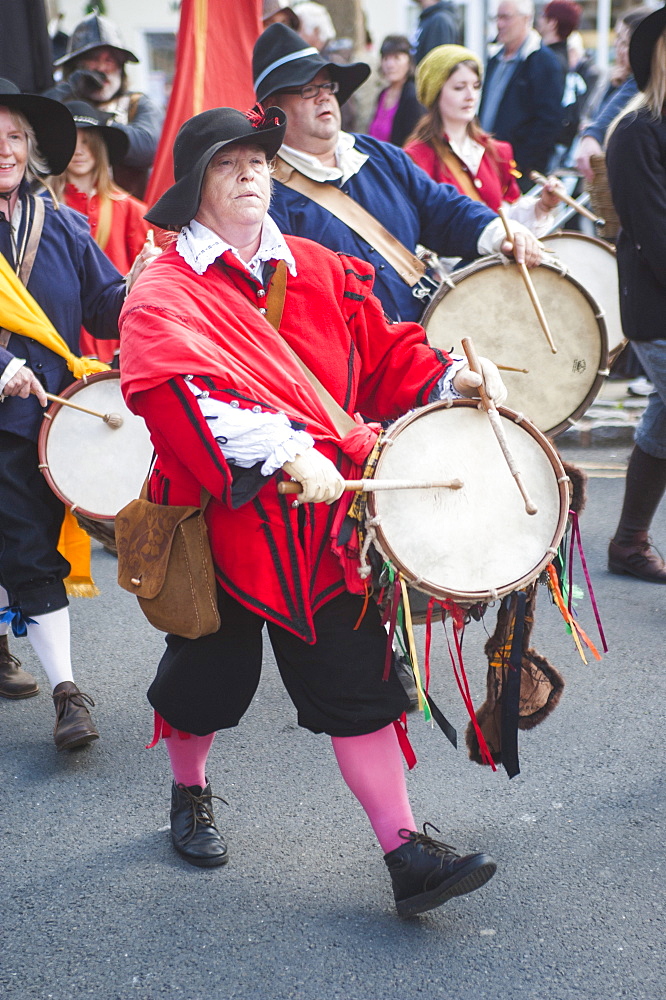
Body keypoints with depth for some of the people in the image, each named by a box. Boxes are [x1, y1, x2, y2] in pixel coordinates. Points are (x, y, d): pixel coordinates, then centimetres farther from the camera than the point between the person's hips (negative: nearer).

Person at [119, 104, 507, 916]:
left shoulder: (317, 271, 9)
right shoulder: (164, 294, -8)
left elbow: (384, 352, 9)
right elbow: (186, 391, -27)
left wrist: (453, 379, -11)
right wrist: (283, 450, -40)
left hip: (325, 515, 3)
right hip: (221, 517, -3)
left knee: (358, 678, 1)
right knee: (211, 673, 14)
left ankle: (404, 851, 4)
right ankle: (189, 793, 44)